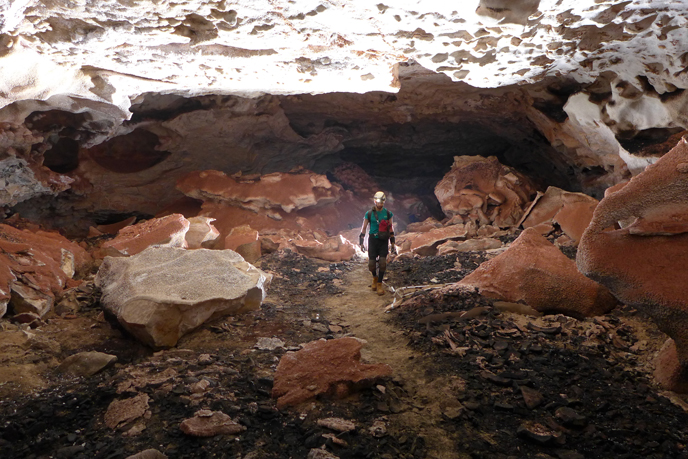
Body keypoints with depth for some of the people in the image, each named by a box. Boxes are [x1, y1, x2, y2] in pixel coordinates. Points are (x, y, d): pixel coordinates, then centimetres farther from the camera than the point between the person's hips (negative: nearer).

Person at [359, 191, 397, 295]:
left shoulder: (388, 213, 2)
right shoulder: (369, 213, -1)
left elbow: (391, 229, 7)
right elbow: (364, 228, 6)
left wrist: (393, 244, 6)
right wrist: (361, 242, 3)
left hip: (383, 241, 0)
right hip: (372, 240, 0)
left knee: (382, 263, -8)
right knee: (372, 263, 0)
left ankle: (379, 285, 2)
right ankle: (375, 278, 31)